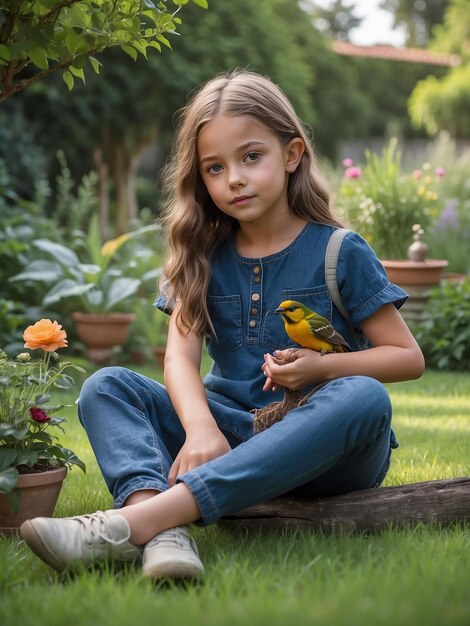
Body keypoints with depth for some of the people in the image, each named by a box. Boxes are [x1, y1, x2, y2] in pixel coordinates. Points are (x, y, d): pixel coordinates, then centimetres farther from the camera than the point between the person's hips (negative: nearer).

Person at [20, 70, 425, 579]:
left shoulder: (339, 252, -1)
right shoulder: (204, 256, 7)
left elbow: (408, 356, 1)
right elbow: (181, 356, -7)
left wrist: (321, 367, -16)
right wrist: (200, 430, -27)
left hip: (322, 452, -3)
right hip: (231, 430, 3)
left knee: (365, 398, -37)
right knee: (105, 385, -12)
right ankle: (163, 534, -45)